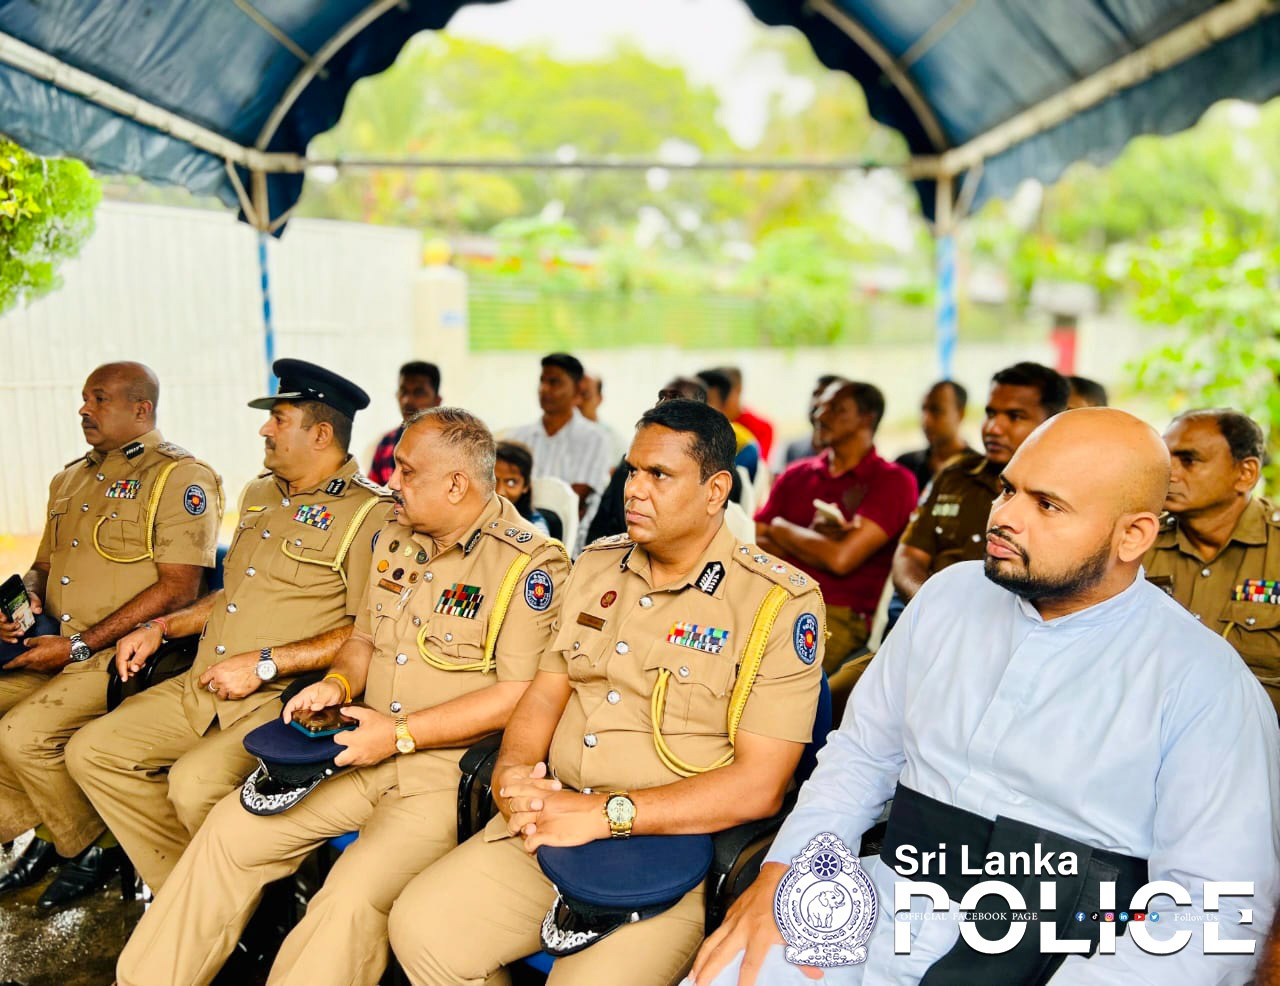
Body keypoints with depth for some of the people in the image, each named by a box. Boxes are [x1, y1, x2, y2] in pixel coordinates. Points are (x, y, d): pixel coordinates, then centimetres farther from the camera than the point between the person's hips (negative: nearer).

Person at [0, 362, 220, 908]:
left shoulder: (180, 477, -9)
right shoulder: (71, 479, 18)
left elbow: (178, 588, -17)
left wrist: (79, 646, -17)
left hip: (123, 653, -8)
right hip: (52, 648, 8)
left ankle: (93, 848, 2)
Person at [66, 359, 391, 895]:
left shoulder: (368, 515, -12)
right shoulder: (258, 495, 17)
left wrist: (265, 664, -20)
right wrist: (160, 627, 15)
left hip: (283, 698, -9)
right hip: (202, 688, 9)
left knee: (195, 783, -29)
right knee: (91, 751, 2)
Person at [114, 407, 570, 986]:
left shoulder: (533, 565, -14)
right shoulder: (395, 540, 10)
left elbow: (522, 694, -18)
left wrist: (403, 734, -18)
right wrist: (338, 683, -1)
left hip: (449, 769, -7)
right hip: (365, 750, 7)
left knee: (353, 898, -26)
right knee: (232, 827, 0)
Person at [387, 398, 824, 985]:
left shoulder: (783, 603, -9)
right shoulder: (597, 567, 12)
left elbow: (758, 786, -15)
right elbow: (546, 692, 14)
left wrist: (603, 814, -19)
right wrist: (514, 770, -8)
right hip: (549, 822, 5)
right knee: (421, 926, -11)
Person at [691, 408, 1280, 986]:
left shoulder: (1205, 681, -8)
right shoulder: (949, 594, 6)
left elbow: (1215, 904, -12)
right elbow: (861, 753, 11)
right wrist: (784, 869, -4)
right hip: (881, 903, 4)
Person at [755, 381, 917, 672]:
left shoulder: (893, 481, 3)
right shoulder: (796, 474, 20)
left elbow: (841, 559, -9)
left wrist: (781, 528, 6)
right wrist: (810, 541, -6)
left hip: (837, 616, -5)